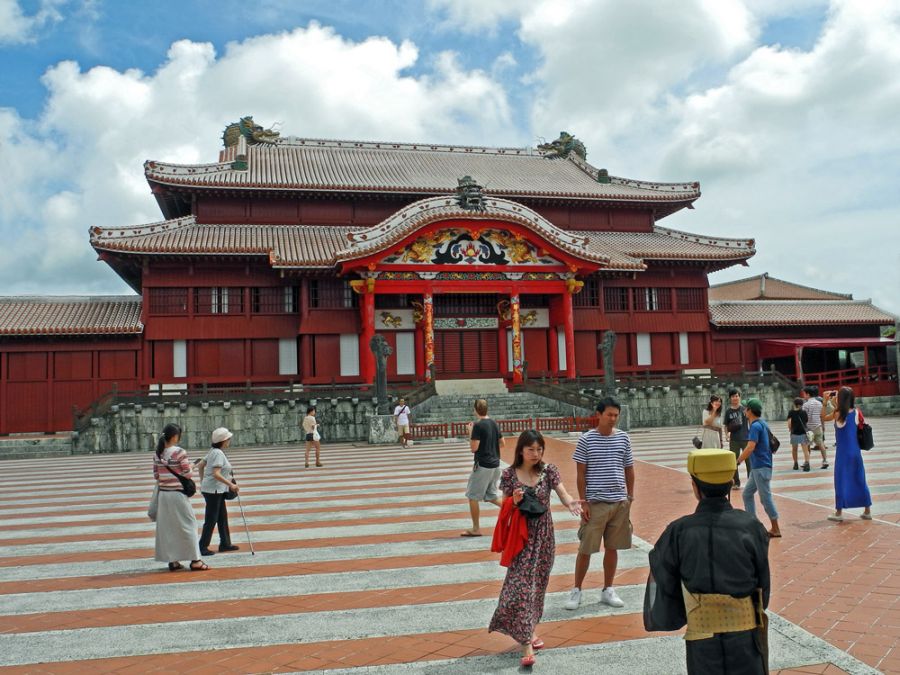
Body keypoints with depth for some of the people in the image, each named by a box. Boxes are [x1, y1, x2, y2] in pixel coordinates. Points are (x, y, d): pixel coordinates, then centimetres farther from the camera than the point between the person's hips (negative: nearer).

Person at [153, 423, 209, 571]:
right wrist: (190, 466, 7)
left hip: (163, 493, 6)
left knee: (167, 526, 12)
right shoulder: (179, 452, -15)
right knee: (188, 525, 3)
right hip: (177, 493, -6)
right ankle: (195, 560, 6)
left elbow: (156, 474, 9)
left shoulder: (158, 454, 4)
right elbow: (188, 474, -13)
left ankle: (172, 560, 18)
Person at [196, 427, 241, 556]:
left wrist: (202, 481, 27)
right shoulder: (218, 453, -19)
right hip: (213, 490, -10)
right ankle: (203, 547, 6)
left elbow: (200, 465, 18)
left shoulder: (213, 451, 10)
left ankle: (225, 544, 23)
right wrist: (231, 484, -24)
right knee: (211, 519, -2)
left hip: (218, 490, 10)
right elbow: (216, 474, -27)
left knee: (222, 517, 15)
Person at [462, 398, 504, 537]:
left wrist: (470, 432, -6)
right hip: (495, 464, 8)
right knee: (491, 495, 20)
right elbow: (502, 443, 14)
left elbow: (473, 448, -17)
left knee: (472, 496, 4)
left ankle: (476, 529, 8)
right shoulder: (494, 423, 7)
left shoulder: (478, 425, -15)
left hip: (483, 465, -7)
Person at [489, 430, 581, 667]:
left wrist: (571, 503, -39)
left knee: (537, 584, 13)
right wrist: (514, 502, -25)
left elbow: (563, 494, -16)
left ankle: (528, 631, 33)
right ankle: (527, 644, -5)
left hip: (544, 535, 3)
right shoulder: (509, 475, -8)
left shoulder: (549, 471, -4)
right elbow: (505, 508, -3)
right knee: (522, 585, -8)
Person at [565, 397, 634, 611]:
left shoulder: (623, 438, 4)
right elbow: (581, 473, -4)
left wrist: (630, 497, 10)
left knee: (612, 547, 11)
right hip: (595, 503, -3)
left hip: (620, 502, 3)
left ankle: (608, 590, 25)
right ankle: (576, 590, 16)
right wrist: (583, 502, -7)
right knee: (585, 548, 2)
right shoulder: (586, 440, -6)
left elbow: (629, 470, 12)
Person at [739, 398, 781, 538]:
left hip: (761, 467, -10)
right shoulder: (763, 423, 13)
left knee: (765, 498, -2)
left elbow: (750, 447, -25)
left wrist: (737, 461, -19)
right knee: (747, 494, 14)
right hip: (757, 467, 10)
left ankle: (775, 529, 6)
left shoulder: (755, 426, -16)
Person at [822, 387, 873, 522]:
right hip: (856, 451, 4)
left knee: (840, 481, 4)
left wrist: (825, 402, 1)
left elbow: (823, 418, 2)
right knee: (860, 481, 13)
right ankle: (867, 511, 19)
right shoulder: (857, 412, -2)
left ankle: (839, 512, 9)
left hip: (843, 453, -4)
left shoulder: (837, 413, -13)